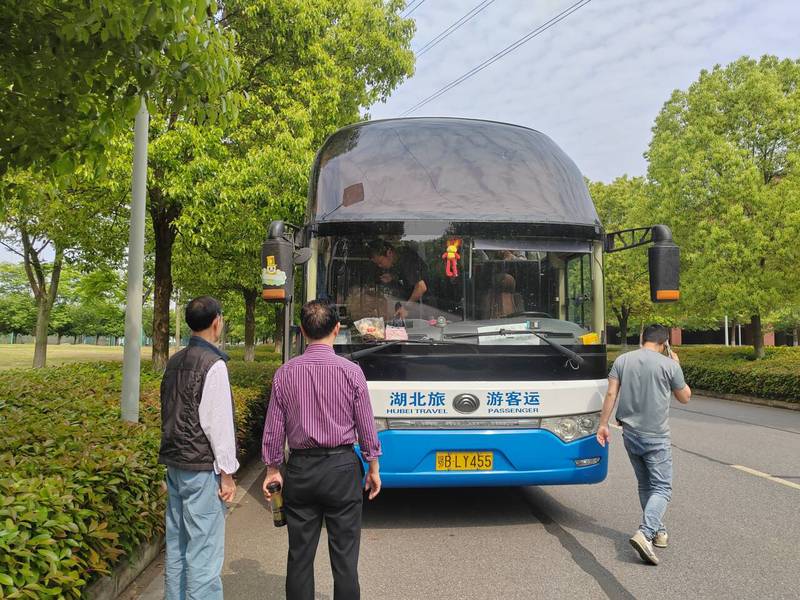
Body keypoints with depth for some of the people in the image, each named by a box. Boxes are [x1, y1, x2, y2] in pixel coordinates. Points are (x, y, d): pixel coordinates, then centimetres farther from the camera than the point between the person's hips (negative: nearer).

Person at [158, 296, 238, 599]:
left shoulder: (174, 362, 8)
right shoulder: (213, 365, -16)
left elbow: (169, 413, 12)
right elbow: (218, 423, -16)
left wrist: (174, 458, 18)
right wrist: (227, 472, -9)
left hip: (174, 463, 8)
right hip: (202, 469, -8)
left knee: (177, 542, 16)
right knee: (204, 549, -1)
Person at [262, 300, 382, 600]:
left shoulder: (285, 373, -3)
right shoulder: (351, 371, -9)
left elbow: (274, 428, 1)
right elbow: (366, 426, -3)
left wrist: (272, 468, 13)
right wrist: (373, 467, 8)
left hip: (300, 469, 2)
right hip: (341, 466, -2)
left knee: (300, 554, 12)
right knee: (344, 555, 6)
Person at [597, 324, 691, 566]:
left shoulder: (622, 360, 2)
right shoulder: (669, 365, -7)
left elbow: (611, 394, -1)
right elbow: (685, 397, 7)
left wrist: (603, 423, 4)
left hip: (630, 434, 5)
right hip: (656, 437, -5)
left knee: (645, 485, 18)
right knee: (662, 488, -2)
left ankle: (657, 530, 28)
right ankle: (645, 533, -19)